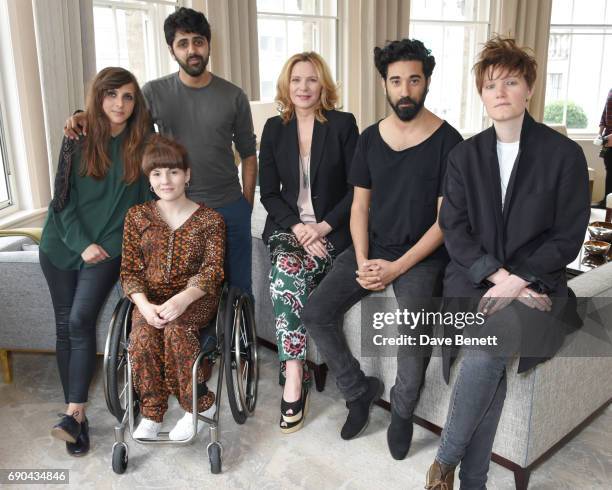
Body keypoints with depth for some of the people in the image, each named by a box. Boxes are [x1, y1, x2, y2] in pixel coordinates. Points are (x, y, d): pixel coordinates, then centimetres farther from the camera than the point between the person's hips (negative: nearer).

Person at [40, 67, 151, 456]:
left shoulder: (142, 142, -2)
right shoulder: (78, 139, 0)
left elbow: (149, 198, 4)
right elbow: (63, 198, -1)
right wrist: (82, 243, -10)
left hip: (110, 246, -2)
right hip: (62, 245, 2)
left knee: (81, 321, -17)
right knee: (66, 327, 4)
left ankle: (74, 413, -10)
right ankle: (77, 414, 14)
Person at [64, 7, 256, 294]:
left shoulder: (234, 97, 2)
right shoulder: (154, 93, 0)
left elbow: (248, 154, 7)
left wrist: (247, 204, 3)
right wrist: (85, 117, -12)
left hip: (230, 208, 1)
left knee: (238, 289, 10)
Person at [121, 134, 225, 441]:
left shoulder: (209, 219, 1)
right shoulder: (137, 216, 8)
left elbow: (213, 269, -8)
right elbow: (130, 270, 3)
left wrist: (183, 298, -28)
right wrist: (145, 305, -18)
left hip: (195, 297, -2)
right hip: (150, 297, 2)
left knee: (176, 328, -34)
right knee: (143, 335, -30)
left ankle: (198, 403, -14)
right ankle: (151, 414, -14)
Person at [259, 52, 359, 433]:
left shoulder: (343, 124, 0)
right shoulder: (275, 129, 9)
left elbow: (357, 188, -2)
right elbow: (269, 192, 6)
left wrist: (323, 227, -13)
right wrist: (297, 227, -10)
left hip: (332, 229, -2)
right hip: (288, 226, 3)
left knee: (287, 275, -28)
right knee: (288, 271, -29)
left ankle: (293, 376, -14)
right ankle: (296, 374, -20)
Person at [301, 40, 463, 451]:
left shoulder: (447, 141, -8)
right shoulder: (370, 138, 6)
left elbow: (445, 219, -10)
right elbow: (360, 205, 7)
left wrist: (398, 267, -17)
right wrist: (362, 260, -8)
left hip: (422, 255, -4)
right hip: (372, 249, 5)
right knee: (316, 313, -12)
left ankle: (403, 411, 3)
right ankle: (360, 389, 10)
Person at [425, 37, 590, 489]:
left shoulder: (564, 154, 0)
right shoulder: (465, 155, 8)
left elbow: (568, 237, -2)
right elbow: (454, 230, 1)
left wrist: (518, 281, -14)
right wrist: (498, 275, -13)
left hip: (536, 282, -1)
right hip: (474, 279, 2)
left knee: (489, 348, -29)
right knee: (492, 364, -25)